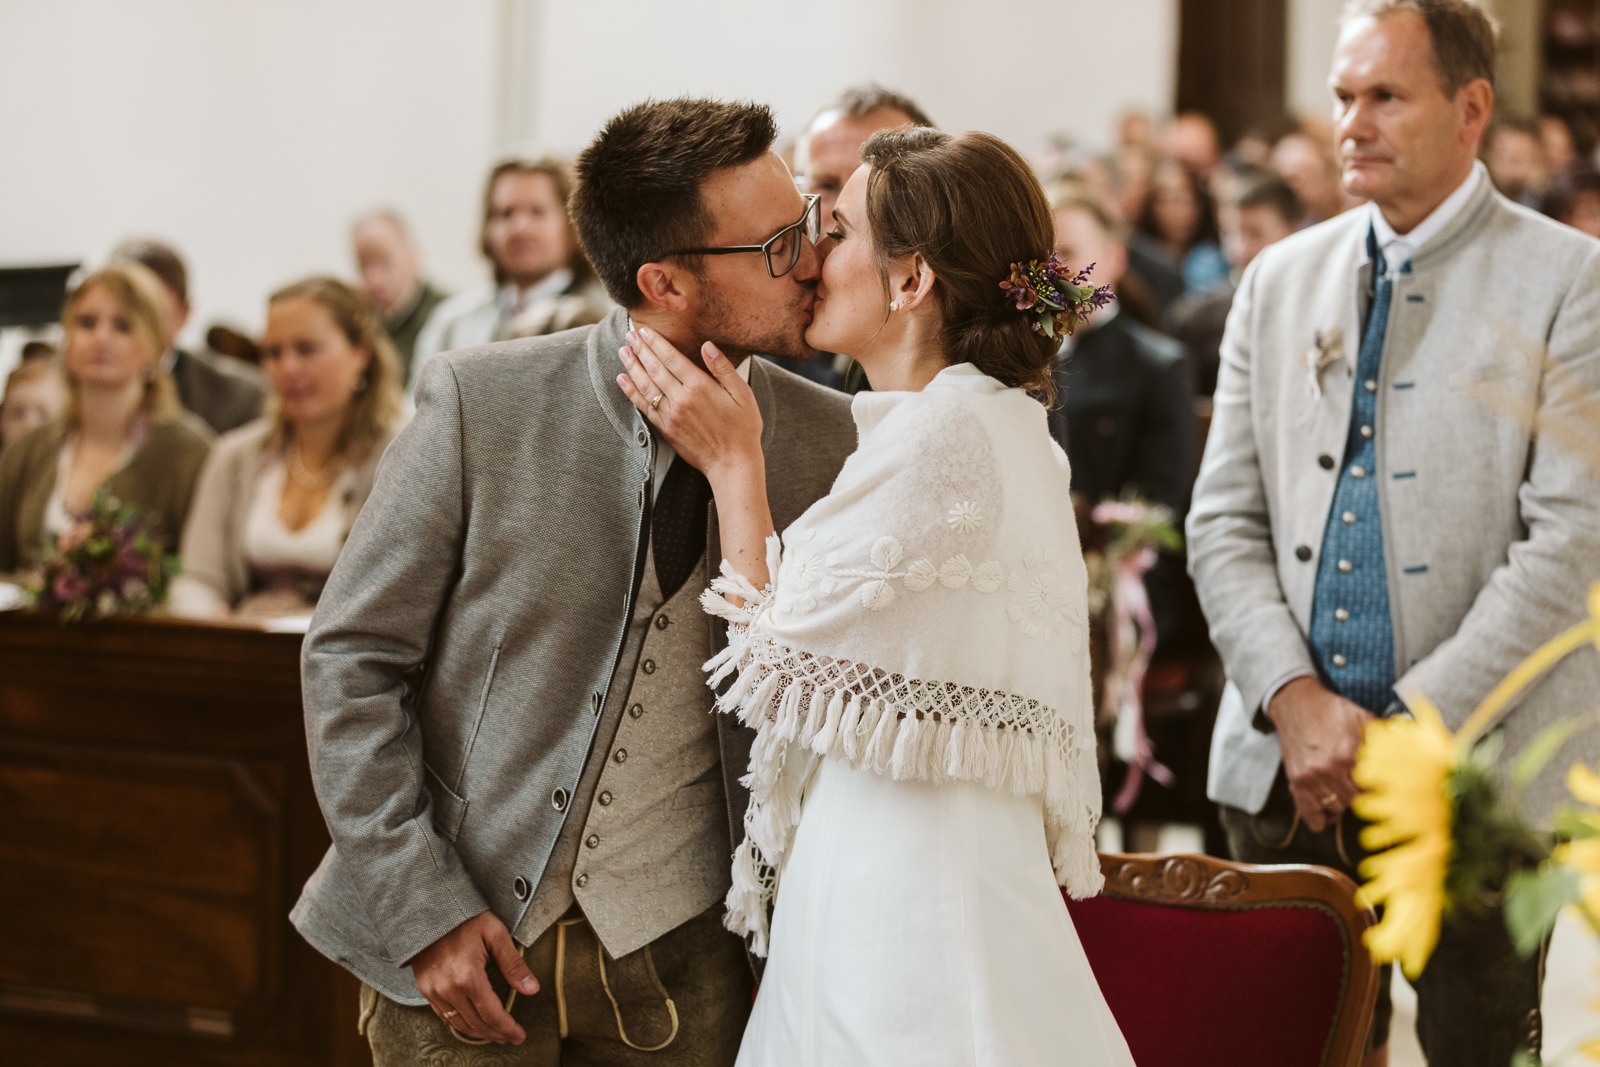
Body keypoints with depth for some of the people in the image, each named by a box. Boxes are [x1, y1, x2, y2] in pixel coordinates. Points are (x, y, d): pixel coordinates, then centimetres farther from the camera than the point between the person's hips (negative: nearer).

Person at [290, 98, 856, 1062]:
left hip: (679, 959, 2)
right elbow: (352, 657, -5)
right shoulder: (480, 404, -10)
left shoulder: (825, 440, -3)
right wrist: (420, 906, -10)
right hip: (463, 945, -2)